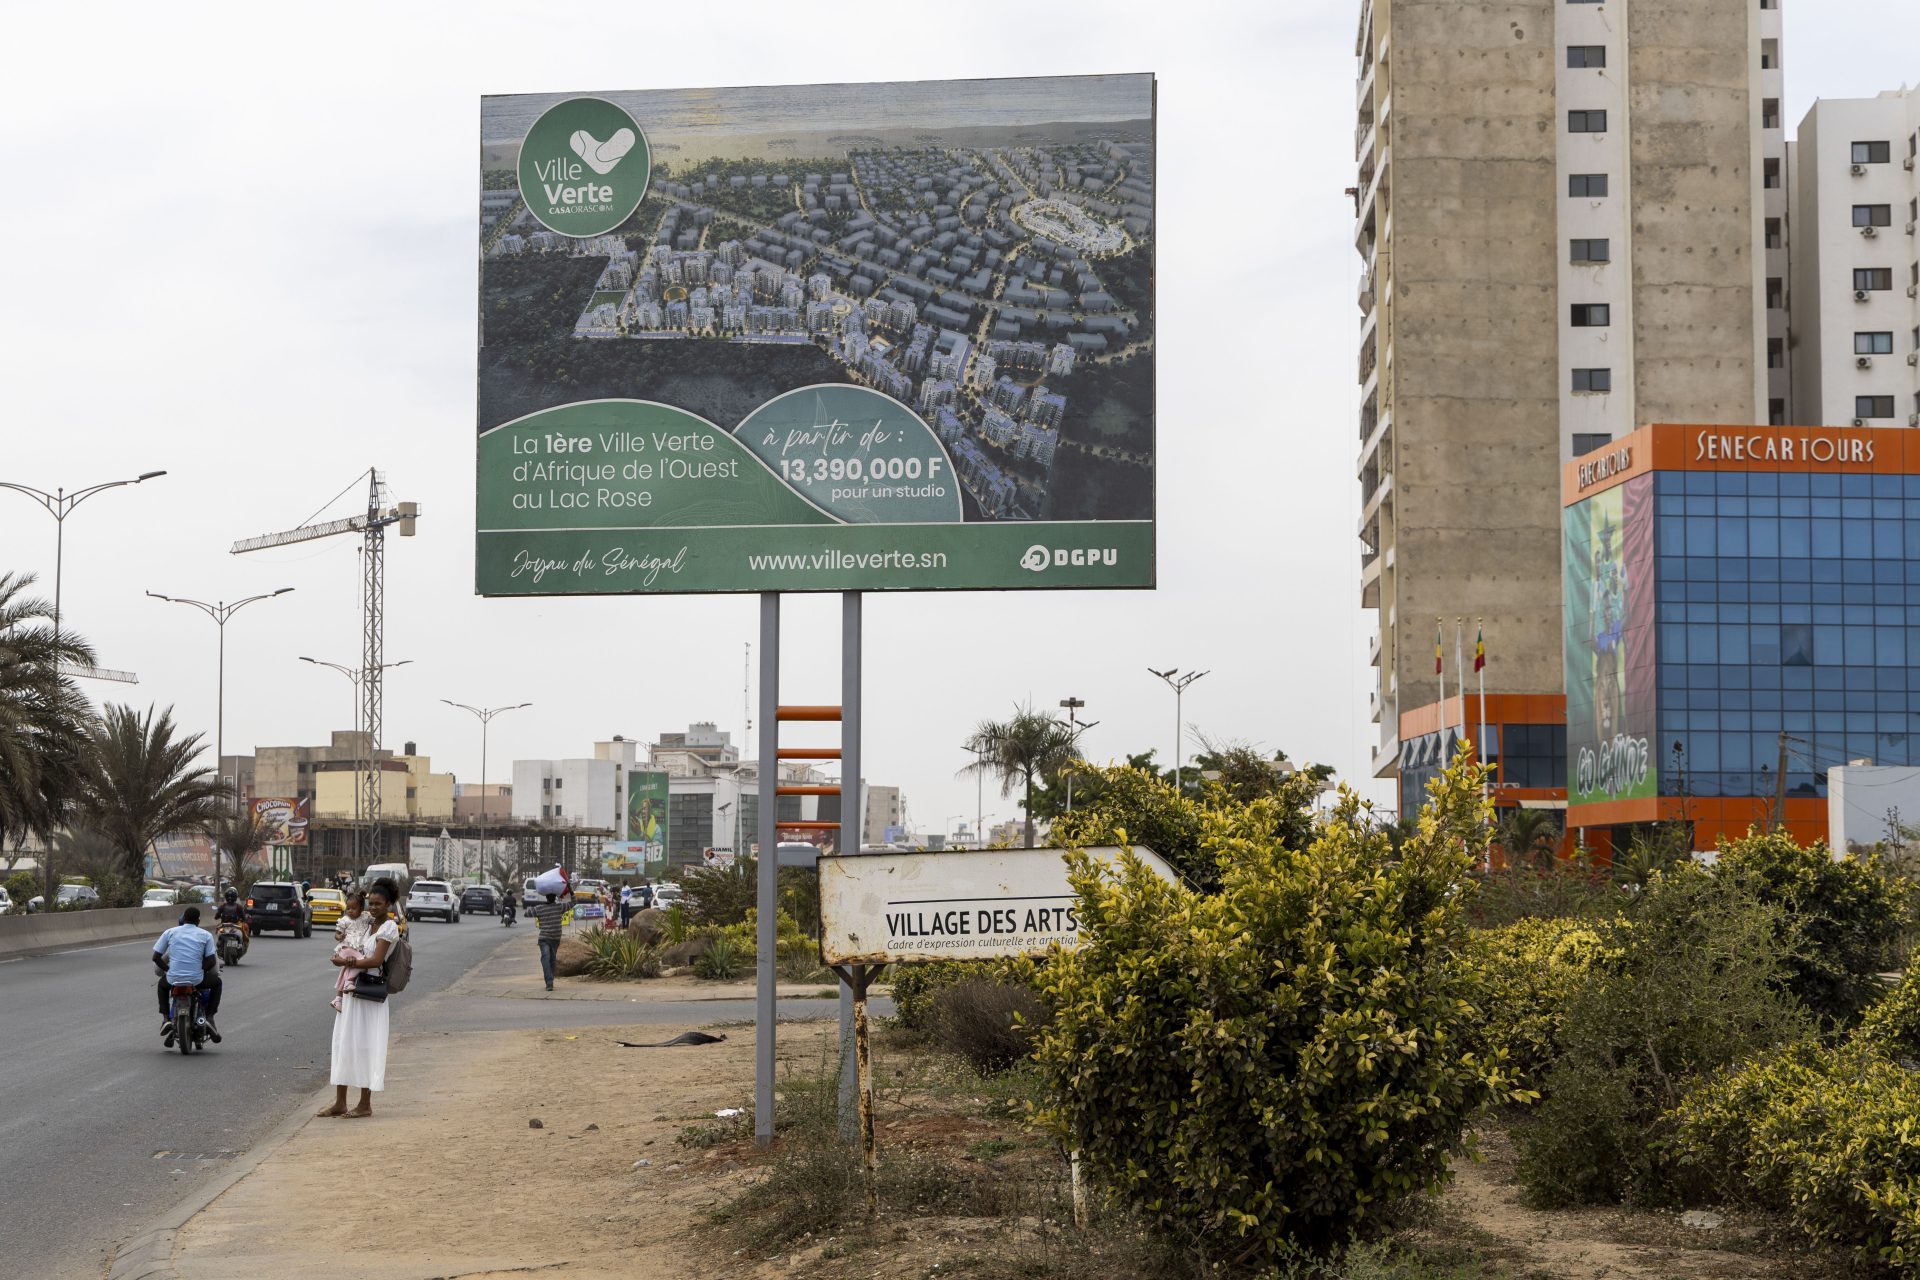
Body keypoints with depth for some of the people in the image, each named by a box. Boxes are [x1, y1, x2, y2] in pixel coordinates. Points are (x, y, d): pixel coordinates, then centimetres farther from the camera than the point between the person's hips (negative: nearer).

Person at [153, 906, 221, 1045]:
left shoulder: (170, 932, 7)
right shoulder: (206, 935, 4)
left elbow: (156, 957, 5)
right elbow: (211, 961, -3)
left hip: (173, 979, 2)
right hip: (197, 980, -2)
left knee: (162, 984, 37)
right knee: (216, 982, 29)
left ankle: (166, 1019, 21)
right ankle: (209, 1017, 14)